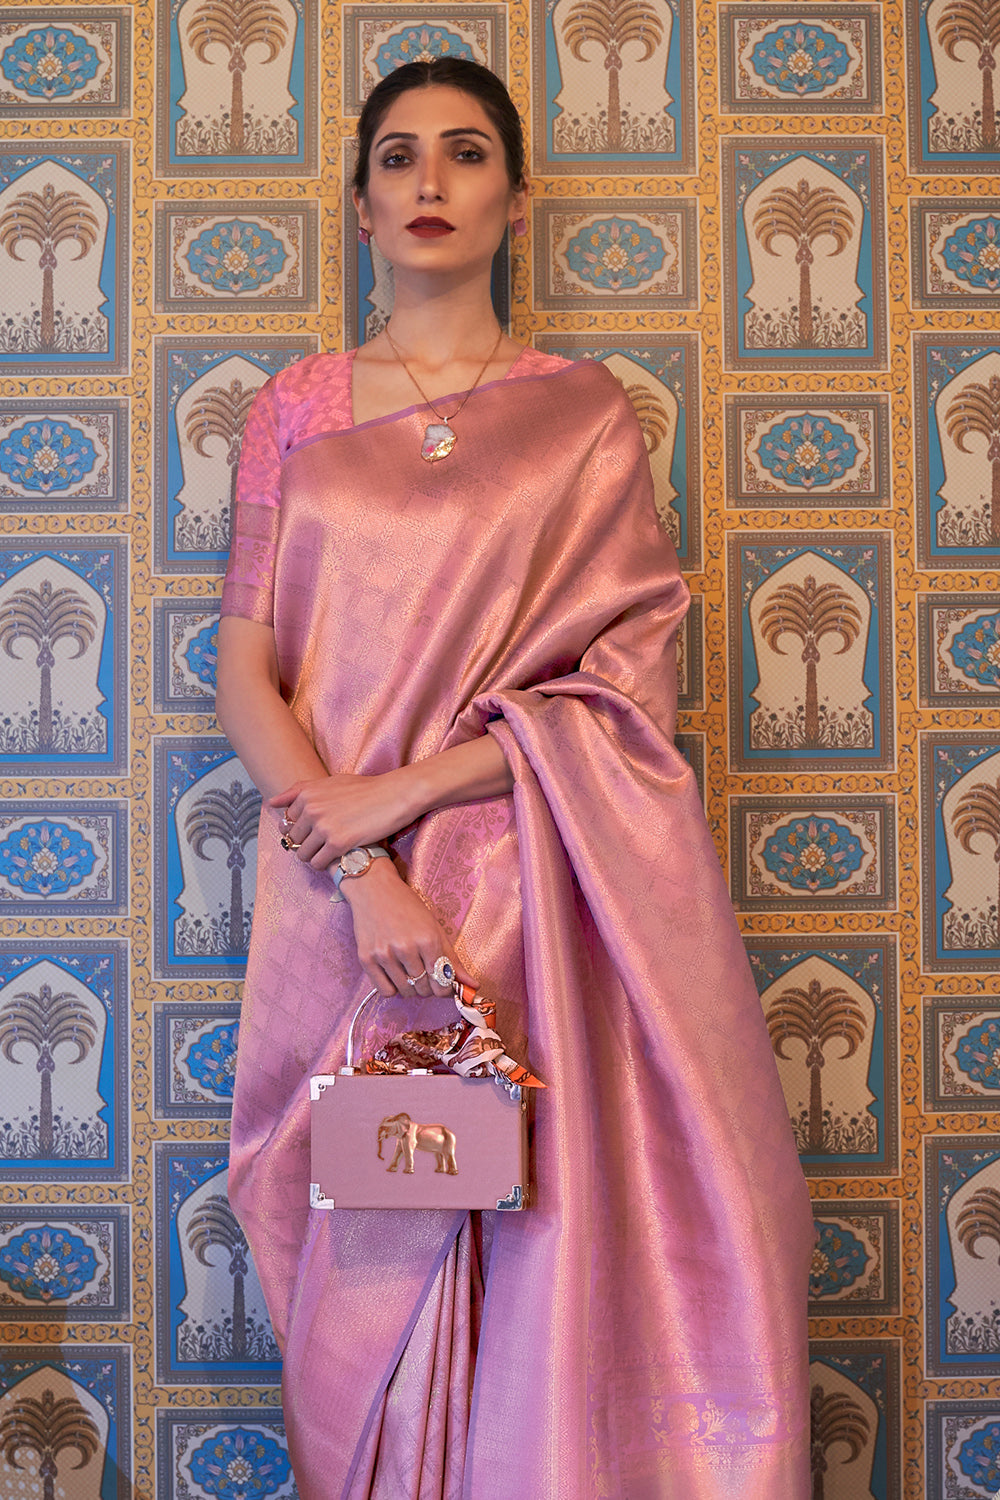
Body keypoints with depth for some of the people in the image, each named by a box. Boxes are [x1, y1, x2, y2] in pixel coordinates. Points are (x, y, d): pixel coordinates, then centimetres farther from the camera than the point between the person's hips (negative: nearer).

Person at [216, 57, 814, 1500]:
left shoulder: (585, 413, 5)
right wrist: (364, 881, -13)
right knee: (367, 1274, 7)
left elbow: (622, 688, -3)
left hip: (534, 895, -1)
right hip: (345, 903, 1)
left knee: (546, 1262, 0)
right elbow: (247, 680, 0)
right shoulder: (297, 410, 8)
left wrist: (403, 789, -12)